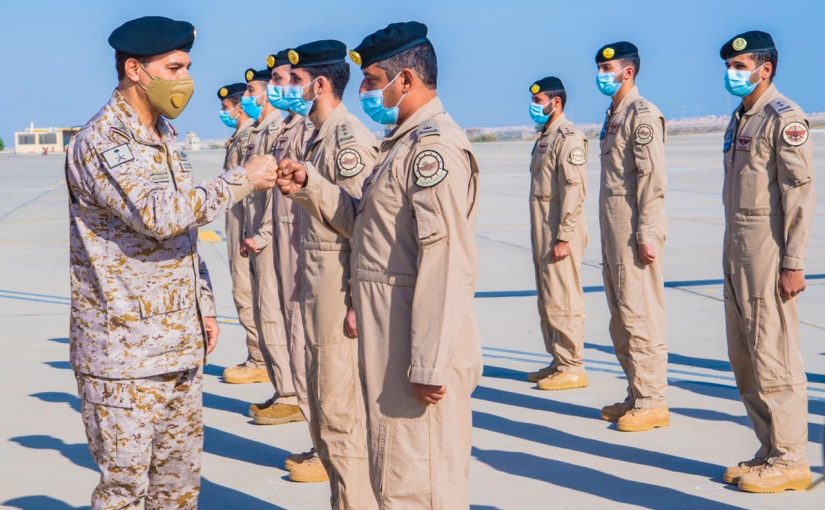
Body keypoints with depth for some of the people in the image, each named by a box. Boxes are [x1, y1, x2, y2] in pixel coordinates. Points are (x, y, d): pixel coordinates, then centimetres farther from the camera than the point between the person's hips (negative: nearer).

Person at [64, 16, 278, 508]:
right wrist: (243, 180, -20)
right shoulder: (100, 143, -14)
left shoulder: (166, 136, 14)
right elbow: (159, 214, -27)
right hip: (125, 350, -8)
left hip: (181, 346, 8)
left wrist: (205, 307, 16)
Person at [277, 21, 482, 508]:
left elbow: (444, 261, -23)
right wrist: (310, 185, 6)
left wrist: (429, 362, -25)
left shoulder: (434, 144, -16)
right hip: (397, 336, 10)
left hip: (418, 342, -10)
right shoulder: (408, 143, 18)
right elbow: (367, 224, 19)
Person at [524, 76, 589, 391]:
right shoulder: (544, 137, 18)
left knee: (562, 300, -6)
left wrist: (563, 237, -21)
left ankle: (572, 368, 0)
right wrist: (541, 236, 18)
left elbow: (574, 190, -19)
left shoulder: (568, 137, -12)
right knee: (547, 301, 14)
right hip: (543, 234, 10)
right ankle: (559, 362, 22)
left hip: (560, 234, -10)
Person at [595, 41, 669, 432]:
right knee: (621, 316, 13)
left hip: (634, 228, -10)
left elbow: (652, 177, -17)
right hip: (612, 227, 10)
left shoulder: (642, 113, -10)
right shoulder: (613, 114, 18)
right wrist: (611, 234, 18)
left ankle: (653, 403, -1)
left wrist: (646, 234, -21)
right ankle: (637, 396, 22)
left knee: (640, 313, -7)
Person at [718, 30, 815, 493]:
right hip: (737, 249, 9)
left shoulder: (784, 118, -10)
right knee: (744, 357, 12)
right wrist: (732, 257, 18)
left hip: (768, 251, -9)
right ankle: (771, 451, 22)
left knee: (773, 357, -6)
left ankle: (790, 461, 2)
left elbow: (800, 194, -15)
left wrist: (793, 263, -19)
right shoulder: (739, 119, 17)